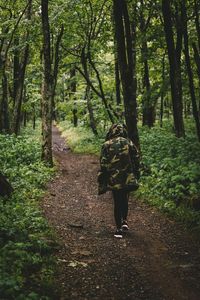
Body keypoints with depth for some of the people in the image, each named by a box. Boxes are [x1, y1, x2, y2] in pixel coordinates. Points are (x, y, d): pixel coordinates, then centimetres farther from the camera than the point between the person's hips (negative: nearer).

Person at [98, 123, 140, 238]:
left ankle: (119, 229, 10)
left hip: (113, 179, -1)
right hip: (128, 179, 1)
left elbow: (103, 164, -5)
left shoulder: (106, 145, -4)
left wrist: (101, 183, 1)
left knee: (117, 203, 8)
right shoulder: (129, 143, -1)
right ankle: (124, 221, 14)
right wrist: (136, 176, 10)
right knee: (125, 200, 22)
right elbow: (136, 160, 1)